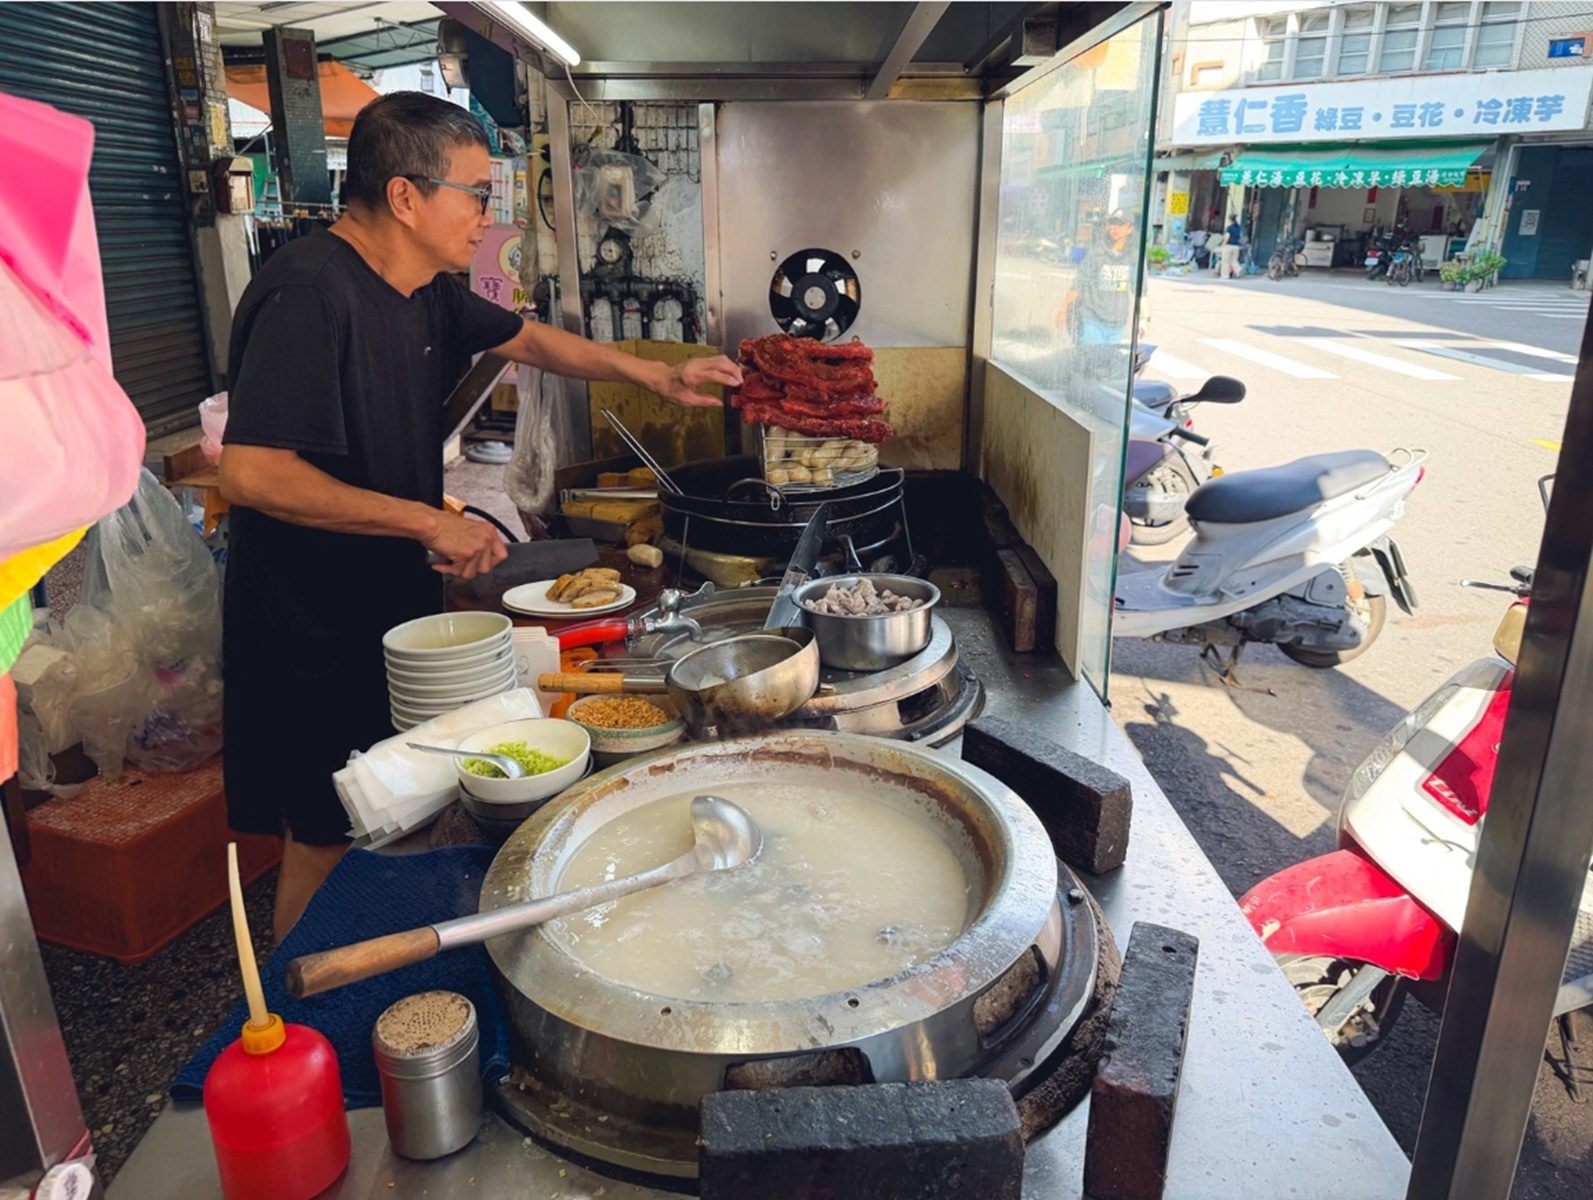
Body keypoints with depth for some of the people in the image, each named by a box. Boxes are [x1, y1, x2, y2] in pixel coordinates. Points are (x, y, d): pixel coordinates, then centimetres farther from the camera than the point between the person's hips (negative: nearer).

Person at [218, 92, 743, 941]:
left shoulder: (422, 291, 5)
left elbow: (526, 339, 19)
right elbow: (250, 472, -31)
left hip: (390, 608, 9)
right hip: (313, 638, -9)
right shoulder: (309, 292, -24)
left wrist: (658, 377, 14)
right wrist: (429, 522, -28)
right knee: (325, 845, 5)